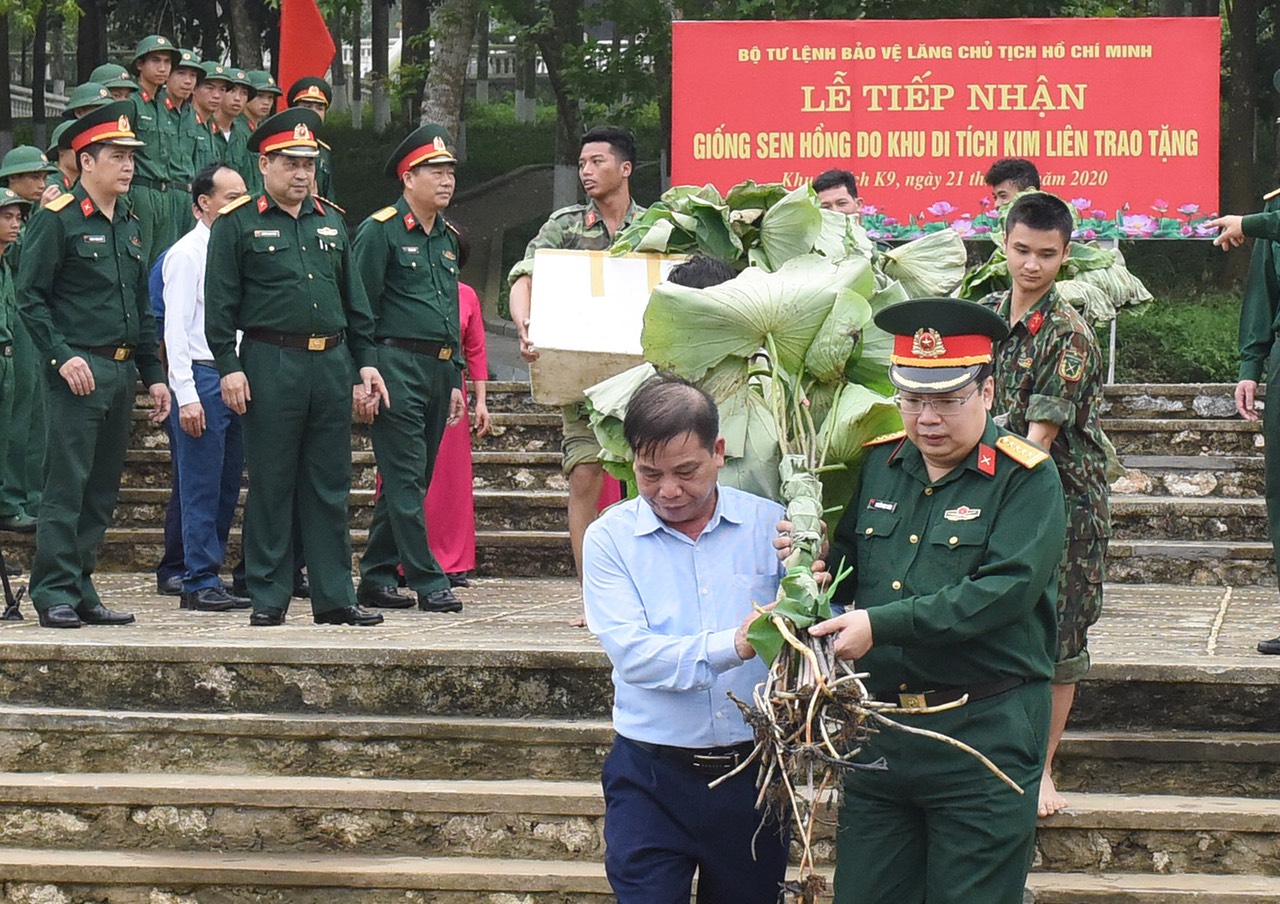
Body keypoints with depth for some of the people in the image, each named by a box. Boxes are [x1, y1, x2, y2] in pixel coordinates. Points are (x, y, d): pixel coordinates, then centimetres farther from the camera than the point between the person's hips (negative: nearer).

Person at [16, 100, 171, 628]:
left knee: (102, 490, 9)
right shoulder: (57, 220, -7)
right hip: (79, 372, -7)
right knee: (66, 486, -7)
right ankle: (54, 594, -4)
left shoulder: (130, 226, 16)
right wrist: (62, 356, -18)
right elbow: (30, 297, -9)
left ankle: (82, 590, 14)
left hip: (122, 373, 8)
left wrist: (153, 374, 17)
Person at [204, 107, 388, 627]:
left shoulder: (331, 222, 15)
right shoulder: (238, 224, 0)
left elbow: (355, 300, 18)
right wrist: (228, 367, -11)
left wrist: (365, 362, 11)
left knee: (330, 486, 6)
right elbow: (220, 302, -4)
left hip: (331, 365, 5)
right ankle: (268, 598, 6)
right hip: (270, 365, -5)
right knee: (270, 486, 0)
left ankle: (334, 597, 10)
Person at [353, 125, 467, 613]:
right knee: (406, 479, -7)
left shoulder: (446, 237, 17)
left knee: (407, 481, 9)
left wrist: (455, 381, 18)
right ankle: (429, 583, -8)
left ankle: (376, 578, 15)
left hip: (437, 369, 8)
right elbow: (362, 310, -9)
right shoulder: (380, 230, -6)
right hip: (397, 366, -8)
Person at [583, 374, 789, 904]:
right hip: (652, 780, -1)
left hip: (753, 774, 1)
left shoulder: (771, 526, 0)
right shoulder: (610, 538, -2)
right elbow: (632, 652, -15)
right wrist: (730, 646, -29)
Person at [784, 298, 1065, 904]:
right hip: (878, 731, 5)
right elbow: (850, 562, 21)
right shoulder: (878, 464, 10)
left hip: (984, 734, -5)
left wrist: (882, 624, -24)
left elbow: (1005, 590, -21)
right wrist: (818, 569, -4)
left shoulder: (1025, 479, -8)